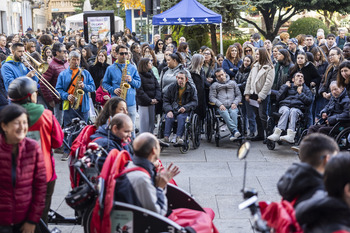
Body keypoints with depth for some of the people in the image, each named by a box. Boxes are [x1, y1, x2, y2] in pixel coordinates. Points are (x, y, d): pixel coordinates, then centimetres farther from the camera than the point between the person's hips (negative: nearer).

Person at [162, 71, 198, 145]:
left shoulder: (191, 89, 5)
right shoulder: (171, 87, 7)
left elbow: (194, 102, 2)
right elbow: (165, 100, 6)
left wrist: (185, 107, -16)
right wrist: (169, 110, -12)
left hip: (185, 110, -1)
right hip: (173, 109, 1)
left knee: (181, 117, -34)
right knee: (169, 117, -30)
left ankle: (179, 137, -39)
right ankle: (166, 137, -37)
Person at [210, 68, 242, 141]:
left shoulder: (233, 83, 25)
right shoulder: (214, 85, 22)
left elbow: (239, 95, 19)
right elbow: (211, 97, 9)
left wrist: (235, 103, -2)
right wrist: (220, 104, -9)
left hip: (232, 106, 1)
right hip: (222, 107, -1)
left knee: (233, 113, -35)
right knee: (225, 113, -36)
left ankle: (233, 134, -46)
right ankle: (235, 130, -50)